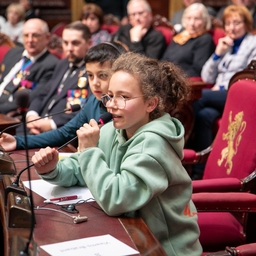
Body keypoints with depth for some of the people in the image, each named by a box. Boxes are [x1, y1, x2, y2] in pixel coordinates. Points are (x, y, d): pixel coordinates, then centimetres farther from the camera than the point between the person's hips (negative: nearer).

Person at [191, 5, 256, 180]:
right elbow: (207, 78, 17)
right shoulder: (225, 45, 24)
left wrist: (222, 88, -10)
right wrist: (218, 54, 4)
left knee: (199, 96, -29)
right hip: (220, 95, 5)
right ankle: (200, 169, -32)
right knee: (205, 114, -31)